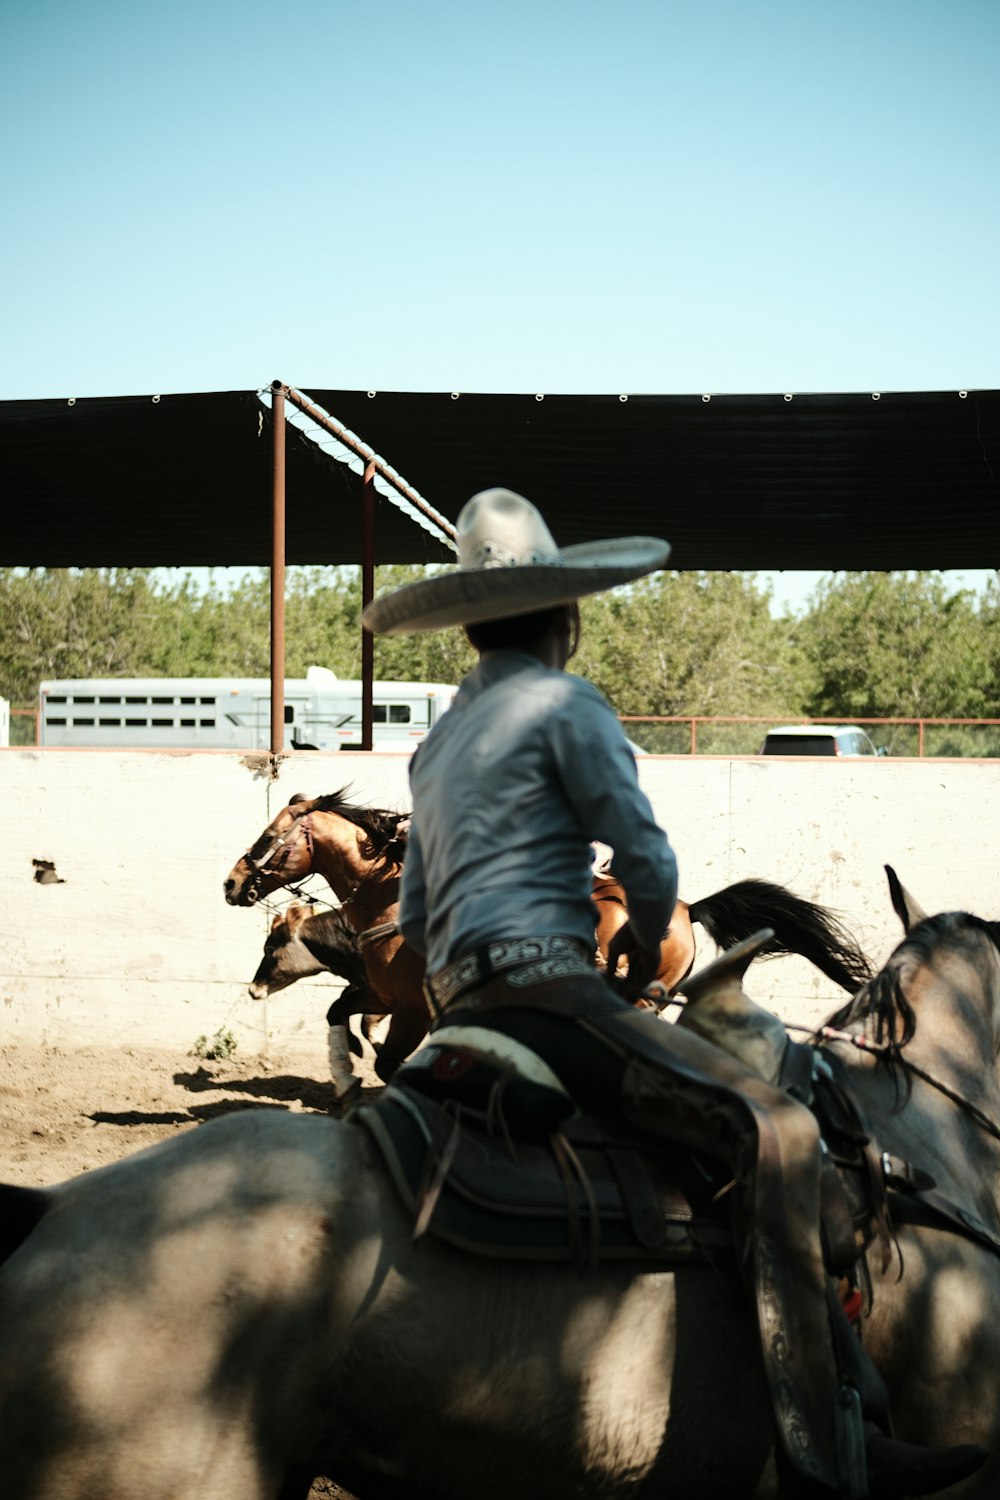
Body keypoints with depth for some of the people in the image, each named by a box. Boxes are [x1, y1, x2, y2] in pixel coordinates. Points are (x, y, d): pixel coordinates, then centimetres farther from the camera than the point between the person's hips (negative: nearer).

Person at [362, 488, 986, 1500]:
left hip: (457, 1004, 10)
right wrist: (641, 947, 13)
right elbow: (648, 863, -5)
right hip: (545, 989, -10)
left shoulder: (439, 741, 23)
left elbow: (414, 914, 25)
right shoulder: (566, 704, -2)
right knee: (773, 1128, -19)